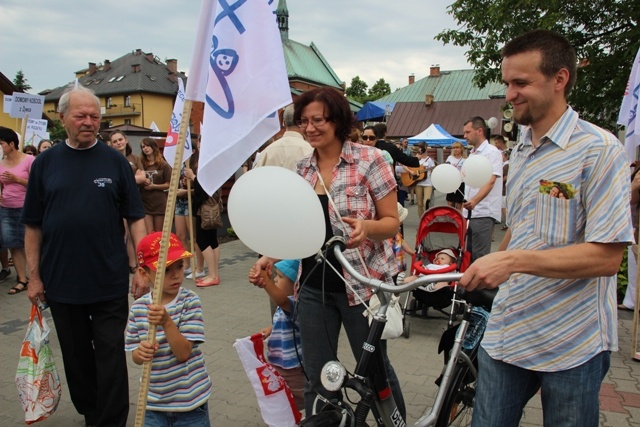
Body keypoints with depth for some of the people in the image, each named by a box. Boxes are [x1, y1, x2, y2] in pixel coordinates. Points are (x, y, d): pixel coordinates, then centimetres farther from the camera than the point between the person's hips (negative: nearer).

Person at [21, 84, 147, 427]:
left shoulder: (115, 161, -1)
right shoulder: (45, 162, 3)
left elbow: (135, 218, -2)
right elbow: (33, 225, 5)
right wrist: (34, 276, 3)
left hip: (110, 282, -2)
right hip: (61, 282, 2)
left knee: (111, 357, 5)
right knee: (76, 357, 16)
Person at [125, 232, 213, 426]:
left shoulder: (190, 301, -15)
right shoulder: (138, 308, -6)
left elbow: (184, 353, -20)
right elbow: (135, 356, 0)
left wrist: (166, 322, -33)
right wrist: (141, 352, -22)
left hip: (190, 399, -2)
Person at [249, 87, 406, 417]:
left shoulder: (369, 160, -7)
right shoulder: (303, 169, 7)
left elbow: (392, 222, -7)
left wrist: (366, 226, -28)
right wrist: (270, 257, 0)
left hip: (361, 283, -4)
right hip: (313, 287, 4)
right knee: (316, 379, 11)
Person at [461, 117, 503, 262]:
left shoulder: (492, 152, -8)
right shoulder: (472, 153, 17)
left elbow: (490, 182, -19)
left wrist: (475, 201, -35)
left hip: (483, 213, -8)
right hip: (469, 211, 8)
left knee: (479, 256, -8)